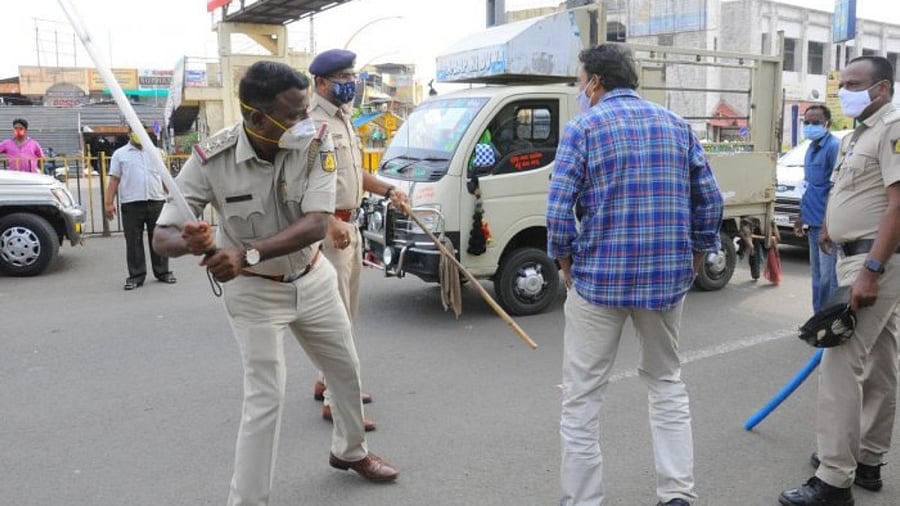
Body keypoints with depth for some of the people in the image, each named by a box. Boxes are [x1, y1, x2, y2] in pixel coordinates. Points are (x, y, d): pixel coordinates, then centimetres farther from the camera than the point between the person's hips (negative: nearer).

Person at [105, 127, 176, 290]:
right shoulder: (120, 154, 6)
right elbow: (114, 180, 2)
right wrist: (109, 202, -4)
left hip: (156, 201, 2)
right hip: (131, 204, -2)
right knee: (133, 241, 2)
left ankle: (163, 272, 17)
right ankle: (136, 276, 9)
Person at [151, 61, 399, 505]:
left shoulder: (316, 144, -22)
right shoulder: (211, 159, -25)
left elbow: (316, 224, -32)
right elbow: (162, 238, -23)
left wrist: (246, 252, -46)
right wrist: (190, 242, -48)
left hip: (312, 279, 4)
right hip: (254, 292, -3)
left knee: (347, 370, 19)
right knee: (265, 399, -8)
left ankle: (350, 452, 47)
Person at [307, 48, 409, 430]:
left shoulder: (343, 119, 17)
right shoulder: (313, 121, -15)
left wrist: (387, 191, 16)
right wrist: (331, 222, -33)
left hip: (349, 225, 10)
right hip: (330, 229, -10)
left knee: (346, 312, 17)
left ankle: (329, 381, 31)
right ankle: (335, 401, 0)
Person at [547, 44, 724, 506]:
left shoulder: (582, 128, -5)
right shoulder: (676, 125, 9)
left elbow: (559, 208, -12)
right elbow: (710, 200, 8)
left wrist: (566, 262, 1)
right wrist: (696, 257, 17)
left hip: (599, 277, -4)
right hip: (667, 276, 5)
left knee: (582, 397, 5)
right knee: (667, 383, 20)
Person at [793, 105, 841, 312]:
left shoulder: (834, 146, -13)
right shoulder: (812, 148, 16)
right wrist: (802, 216, 21)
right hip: (814, 223, 9)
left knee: (828, 276, -6)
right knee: (817, 274, 15)